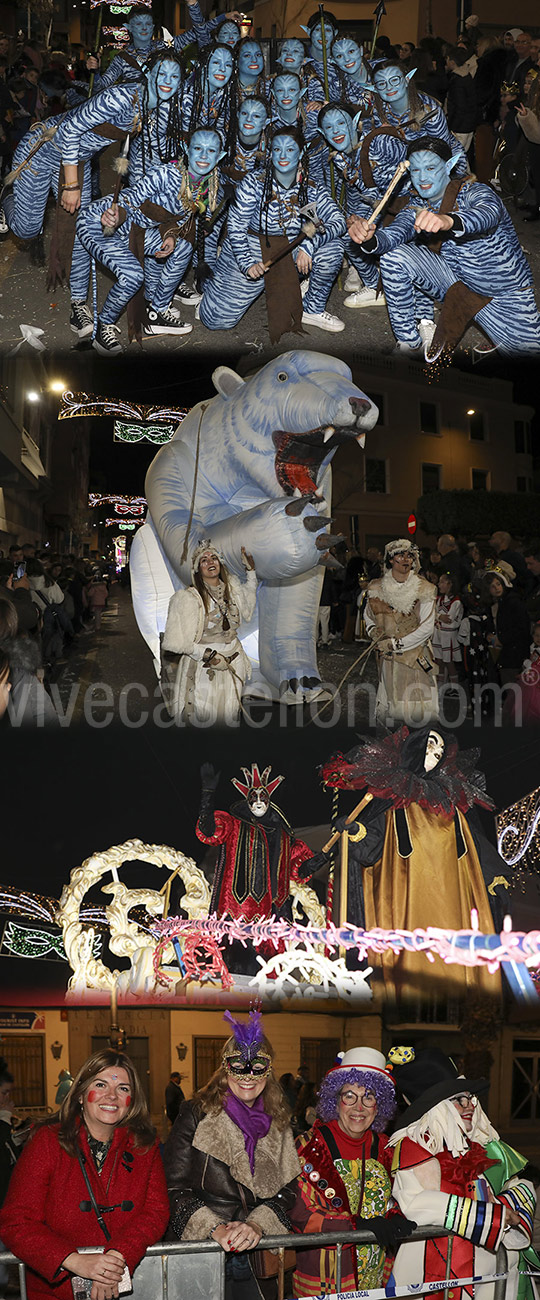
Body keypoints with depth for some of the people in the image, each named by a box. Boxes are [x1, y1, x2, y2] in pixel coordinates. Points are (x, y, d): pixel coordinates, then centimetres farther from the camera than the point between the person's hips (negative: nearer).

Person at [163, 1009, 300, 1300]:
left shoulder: (277, 1125, 8)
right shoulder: (197, 1115, -5)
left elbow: (285, 1191, 2)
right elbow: (175, 1187, -8)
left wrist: (257, 1225, -16)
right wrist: (214, 1229, -19)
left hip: (255, 1254, 4)